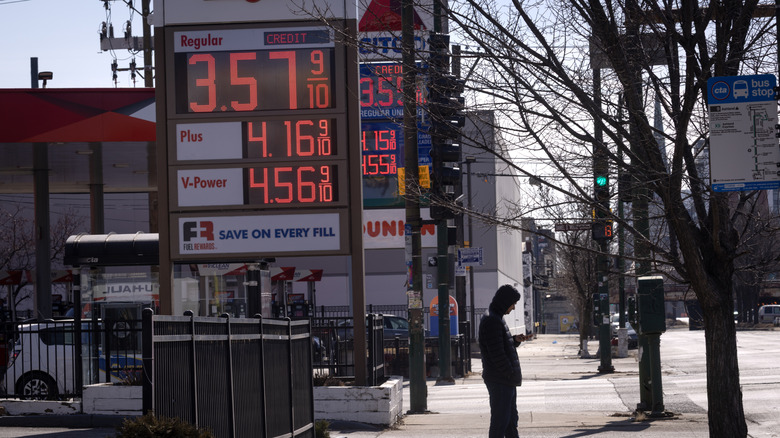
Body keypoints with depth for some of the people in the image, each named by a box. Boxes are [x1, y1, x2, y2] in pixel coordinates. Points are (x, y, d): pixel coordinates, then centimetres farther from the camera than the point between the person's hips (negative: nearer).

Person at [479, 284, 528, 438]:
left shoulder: (496, 318, 17)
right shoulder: (492, 321, -17)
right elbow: (496, 353, -21)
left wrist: (515, 340, 6)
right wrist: (511, 373, -16)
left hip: (507, 380, 11)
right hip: (500, 380, -11)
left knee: (511, 419, 16)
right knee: (500, 420, -7)